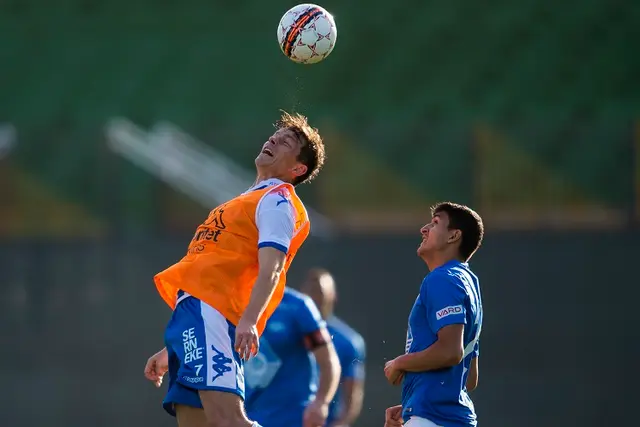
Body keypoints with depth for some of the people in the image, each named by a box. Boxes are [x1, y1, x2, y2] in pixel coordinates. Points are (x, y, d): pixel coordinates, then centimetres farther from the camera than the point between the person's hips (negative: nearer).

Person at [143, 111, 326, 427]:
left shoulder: (278, 200, 3)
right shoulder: (248, 201, 32)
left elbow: (270, 269, -14)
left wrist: (248, 321, -31)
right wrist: (171, 350, 31)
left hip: (210, 316, -9)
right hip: (192, 318, 9)